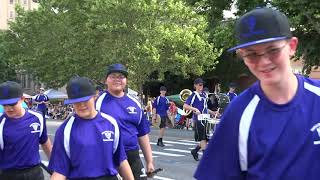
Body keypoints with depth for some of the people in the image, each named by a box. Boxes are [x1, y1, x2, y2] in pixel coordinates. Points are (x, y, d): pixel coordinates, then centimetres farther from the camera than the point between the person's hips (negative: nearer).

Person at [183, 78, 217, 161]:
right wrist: (195, 109, -25)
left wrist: (212, 113, 18)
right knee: (202, 138, -7)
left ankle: (195, 151, 24)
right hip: (198, 119, -8)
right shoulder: (193, 95, -6)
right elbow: (185, 106, -15)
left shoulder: (204, 94, 16)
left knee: (207, 138, 7)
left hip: (205, 118, 8)